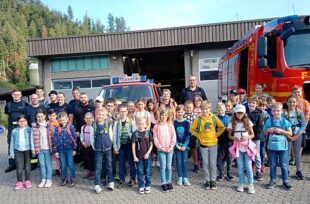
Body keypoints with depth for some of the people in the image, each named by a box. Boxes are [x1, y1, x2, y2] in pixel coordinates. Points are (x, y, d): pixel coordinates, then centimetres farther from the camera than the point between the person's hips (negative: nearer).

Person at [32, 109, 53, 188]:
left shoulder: (49, 125, -4)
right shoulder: (34, 126, 0)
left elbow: (53, 136, -3)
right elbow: (32, 137, 2)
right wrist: (33, 148, -3)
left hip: (48, 148, -2)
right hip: (39, 148, 2)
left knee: (48, 164, 7)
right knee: (42, 164, 11)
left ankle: (49, 180, 17)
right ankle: (43, 179, 23)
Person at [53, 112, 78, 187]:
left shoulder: (70, 127, -6)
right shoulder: (57, 129, 1)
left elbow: (74, 138, -4)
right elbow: (55, 140, 4)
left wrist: (74, 149, -4)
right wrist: (55, 151, 3)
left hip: (69, 148, -3)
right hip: (61, 149, 3)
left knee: (70, 164, 0)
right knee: (63, 165, 13)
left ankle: (73, 179, 11)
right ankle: (64, 179, 26)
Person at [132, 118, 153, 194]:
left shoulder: (148, 133, -1)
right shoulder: (135, 133, -2)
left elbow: (151, 144, 2)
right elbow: (133, 145, -1)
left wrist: (148, 153, -8)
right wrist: (134, 156, -4)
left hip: (147, 155, 0)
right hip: (138, 156, 0)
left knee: (148, 172, 7)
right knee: (140, 172, 7)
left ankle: (147, 186, 21)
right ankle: (141, 187, 19)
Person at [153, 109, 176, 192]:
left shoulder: (170, 125, 4)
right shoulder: (157, 126, -1)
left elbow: (173, 137, 3)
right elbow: (155, 138, -3)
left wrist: (171, 146, -7)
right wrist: (160, 147, -10)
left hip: (169, 149, 2)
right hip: (161, 149, -2)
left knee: (169, 166, 8)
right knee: (163, 166, 1)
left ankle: (169, 182, 20)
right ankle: (163, 183, 10)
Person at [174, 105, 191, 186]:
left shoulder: (186, 122, 0)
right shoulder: (174, 122, 0)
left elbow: (188, 135, -3)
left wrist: (185, 145, -10)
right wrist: (177, 145, -9)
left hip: (185, 145, 0)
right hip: (177, 145, 0)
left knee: (185, 161, 2)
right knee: (179, 161, 5)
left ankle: (185, 178, 10)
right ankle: (180, 177, 15)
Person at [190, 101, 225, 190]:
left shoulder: (214, 118, -4)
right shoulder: (198, 119, -5)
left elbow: (222, 127, 7)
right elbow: (192, 129, 4)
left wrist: (216, 135, 1)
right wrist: (198, 136, -2)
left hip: (213, 143, 0)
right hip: (203, 144, 0)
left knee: (213, 163, 6)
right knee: (206, 163, 8)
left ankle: (213, 180, 20)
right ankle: (207, 180, 20)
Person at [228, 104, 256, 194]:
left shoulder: (248, 122, -2)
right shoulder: (232, 123, 0)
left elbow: (252, 134, 2)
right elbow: (229, 135, 5)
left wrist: (247, 137, -18)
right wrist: (234, 138, -16)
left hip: (247, 146, -1)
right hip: (237, 147, 1)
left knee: (248, 166, 1)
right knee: (240, 166, 9)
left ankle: (251, 184, 13)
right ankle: (241, 184, 21)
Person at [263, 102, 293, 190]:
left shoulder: (285, 121, -5)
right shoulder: (268, 121, -1)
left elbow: (290, 133, -3)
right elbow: (264, 133, 7)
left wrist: (281, 131, -16)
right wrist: (268, 130, -13)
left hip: (282, 146, -1)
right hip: (272, 146, 1)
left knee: (284, 165, 8)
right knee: (272, 165, 12)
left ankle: (285, 180, 22)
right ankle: (272, 180, 23)